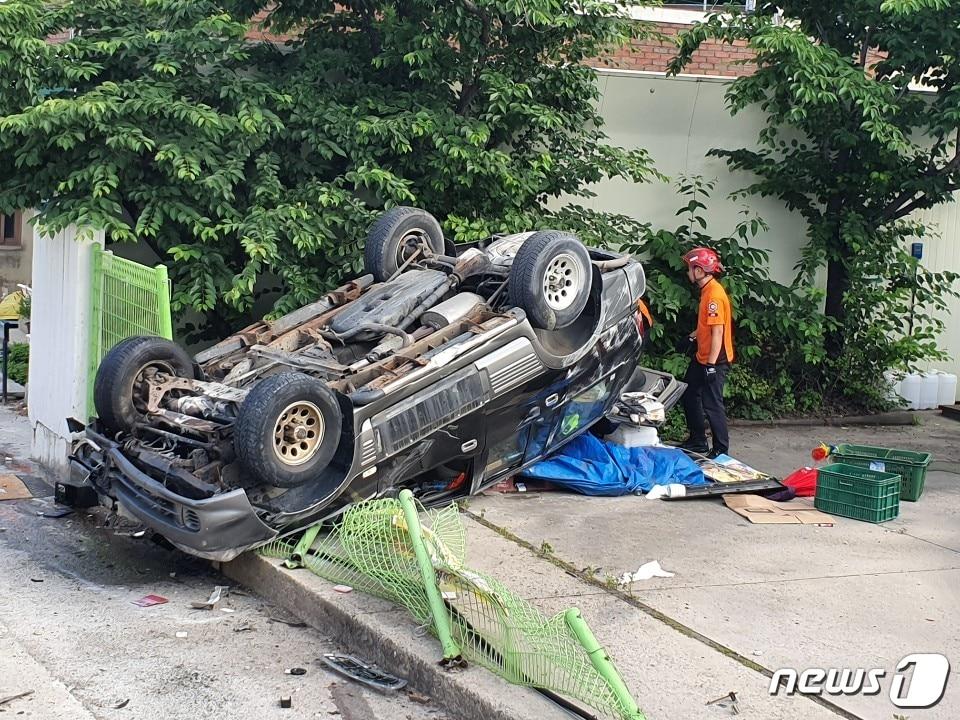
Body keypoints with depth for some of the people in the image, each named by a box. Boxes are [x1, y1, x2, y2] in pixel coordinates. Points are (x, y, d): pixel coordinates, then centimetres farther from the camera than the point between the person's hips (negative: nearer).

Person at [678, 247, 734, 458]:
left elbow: (718, 331, -25)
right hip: (701, 358, 10)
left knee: (712, 405, -3)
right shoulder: (707, 290, 9)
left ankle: (721, 450, 7)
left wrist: (711, 364, -25)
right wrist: (692, 337, 14)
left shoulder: (714, 294, -22)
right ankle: (697, 441, 31)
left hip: (714, 361, -10)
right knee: (689, 395, 19)